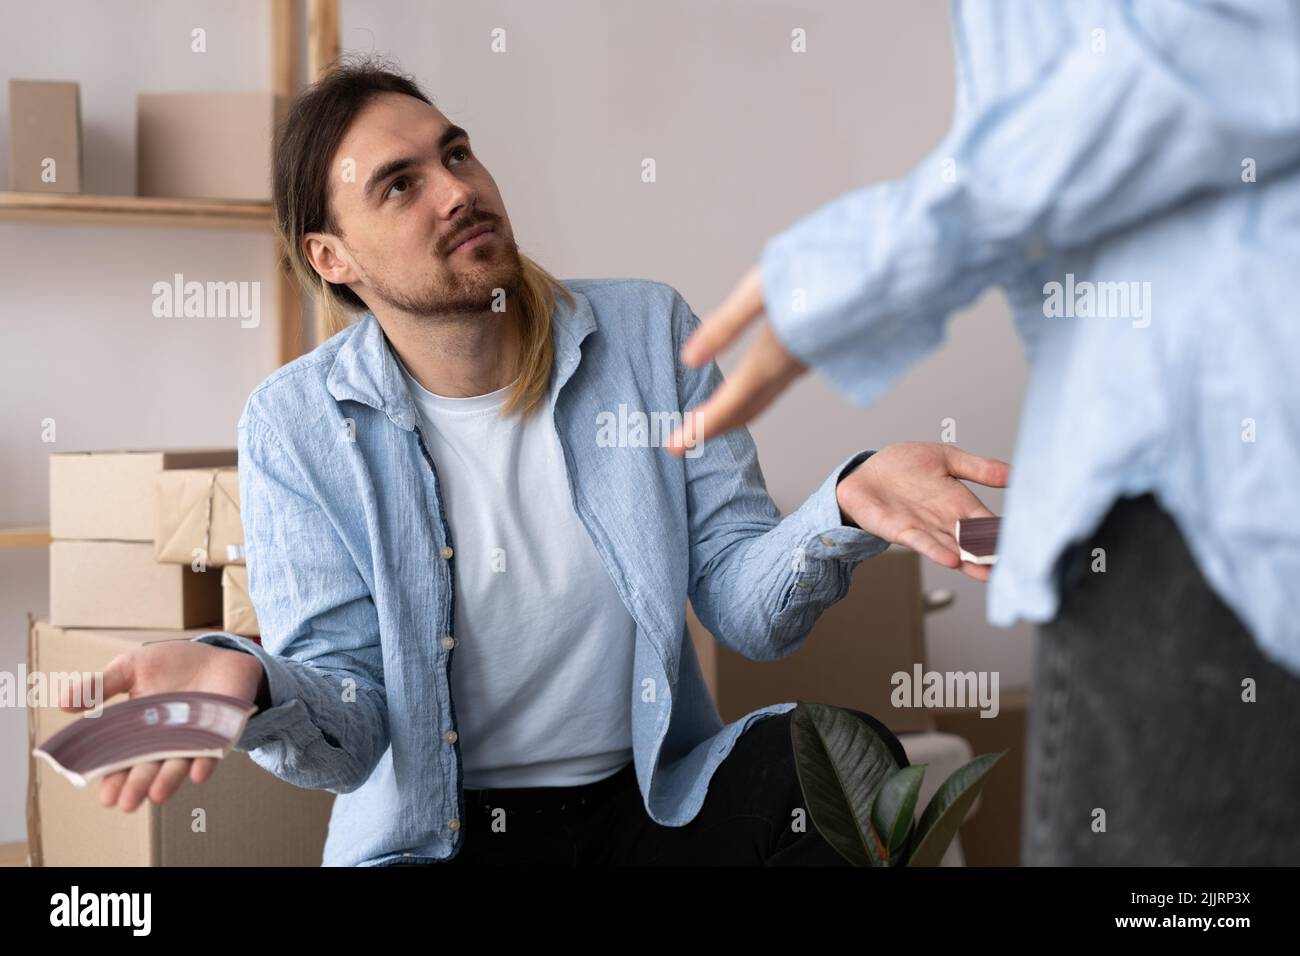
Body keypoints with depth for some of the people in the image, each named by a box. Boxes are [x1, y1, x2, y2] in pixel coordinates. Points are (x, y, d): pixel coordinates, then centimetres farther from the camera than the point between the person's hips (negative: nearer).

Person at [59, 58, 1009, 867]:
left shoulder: (649, 332, -1)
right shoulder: (296, 427, -6)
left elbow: (746, 608, -2)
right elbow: (353, 724, -9)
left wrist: (844, 506, -24)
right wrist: (246, 686, -32)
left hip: (652, 803, 1)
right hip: (431, 833, 0)